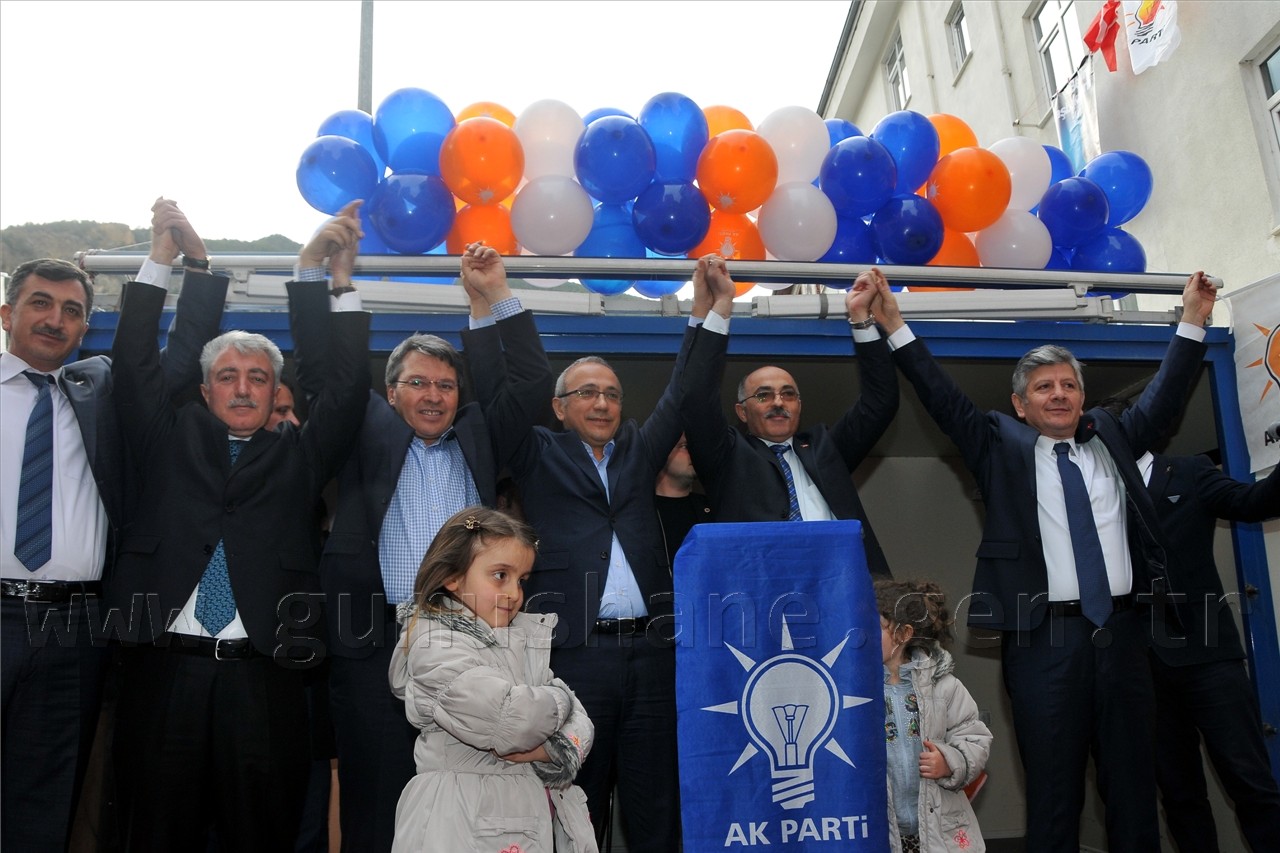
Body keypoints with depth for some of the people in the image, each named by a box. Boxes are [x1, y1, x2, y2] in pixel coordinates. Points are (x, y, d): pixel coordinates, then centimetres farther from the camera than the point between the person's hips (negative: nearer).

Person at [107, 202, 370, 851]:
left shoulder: (297, 454, 12)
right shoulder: (170, 441, 15)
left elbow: (346, 385, 3)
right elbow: (133, 366, 9)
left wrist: (329, 277, -4)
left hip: (263, 676, 0)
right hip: (163, 669, 1)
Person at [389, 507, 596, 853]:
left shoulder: (524, 637, 8)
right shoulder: (436, 648, -15)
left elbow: (577, 718, 3)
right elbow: (511, 724, -25)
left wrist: (552, 748, -17)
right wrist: (558, 697, -8)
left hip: (537, 811, 7)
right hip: (471, 822, -7)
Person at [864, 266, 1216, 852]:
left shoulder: (1112, 438, 16)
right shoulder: (1001, 446, 5)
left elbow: (1163, 397, 19)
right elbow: (943, 398, -1)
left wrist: (1193, 322, 14)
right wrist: (895, 326, -8)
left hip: (1121, 631, 4)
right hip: (1044, 635, -3)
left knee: (1134, 783, 12)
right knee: (1053, 788, 4)